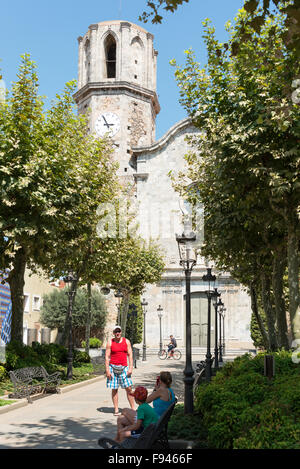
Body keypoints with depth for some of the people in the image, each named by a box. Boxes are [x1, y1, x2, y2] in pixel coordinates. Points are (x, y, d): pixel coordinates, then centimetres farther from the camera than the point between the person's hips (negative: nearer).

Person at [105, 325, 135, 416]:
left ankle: (133, 408, 5)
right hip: (113, 367, -1)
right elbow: (107, 357, 1)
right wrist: (107, 370, -7)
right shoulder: (110, 342, 3)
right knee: (114, 389, 2)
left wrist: (130, 368, -4)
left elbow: (130, 355, 6)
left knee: (129, 388, -3)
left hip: (124, 367, 1)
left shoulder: (126, 341, 7)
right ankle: (116, 410, 9)